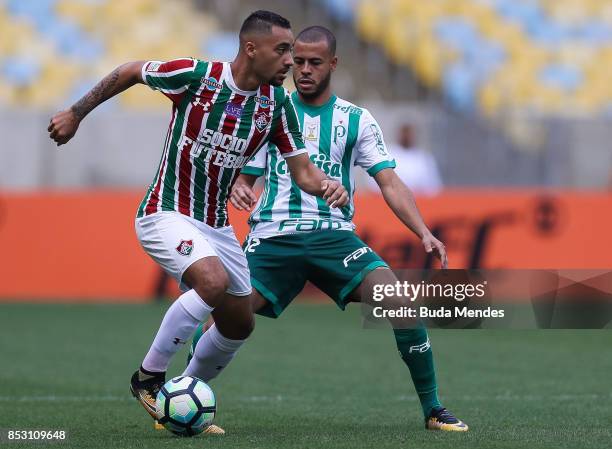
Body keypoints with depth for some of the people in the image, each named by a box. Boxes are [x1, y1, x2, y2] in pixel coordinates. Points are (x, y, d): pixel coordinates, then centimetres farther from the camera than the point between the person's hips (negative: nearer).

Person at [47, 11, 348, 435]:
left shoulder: (277, 103, -4)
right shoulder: (196, 76, -18)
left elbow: (302, 170, -2)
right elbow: (130, 71, -1)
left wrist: (326, 185, -25)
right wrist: (76, 113, 4)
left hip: (215, 223, 7)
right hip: (167, 213, -7)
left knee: (239, 323, 12)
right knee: (213, 280, -31)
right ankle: (148, 378, -14)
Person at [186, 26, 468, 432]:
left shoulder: (356, 121, 8)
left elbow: (389, 183, 2)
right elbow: (245, 176, 14)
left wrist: (424, 232, -13)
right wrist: (238, 190, -12)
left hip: (333, 234, 0)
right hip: (273, 236, 0)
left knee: (399, 300, -23)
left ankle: (433, 409, -10)